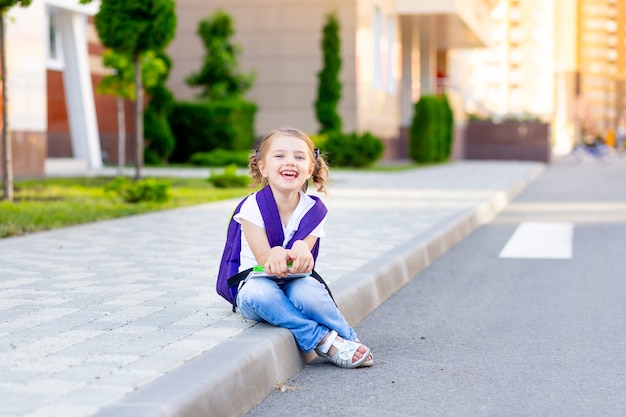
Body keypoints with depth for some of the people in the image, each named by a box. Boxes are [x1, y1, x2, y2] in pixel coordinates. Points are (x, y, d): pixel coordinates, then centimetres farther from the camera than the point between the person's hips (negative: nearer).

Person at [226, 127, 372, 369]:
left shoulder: (314, 210, -4)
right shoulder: (253, 207, -9)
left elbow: (304, 262, -14)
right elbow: (263, 259, -16)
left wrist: (301, 250, -40)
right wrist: (275, 254, -42)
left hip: (294, 283, 1)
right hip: (256, 282, -1)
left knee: (309, 292, -36)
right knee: (258, 293, -38)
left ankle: (347, 339, -14)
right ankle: (324, 340, -33)